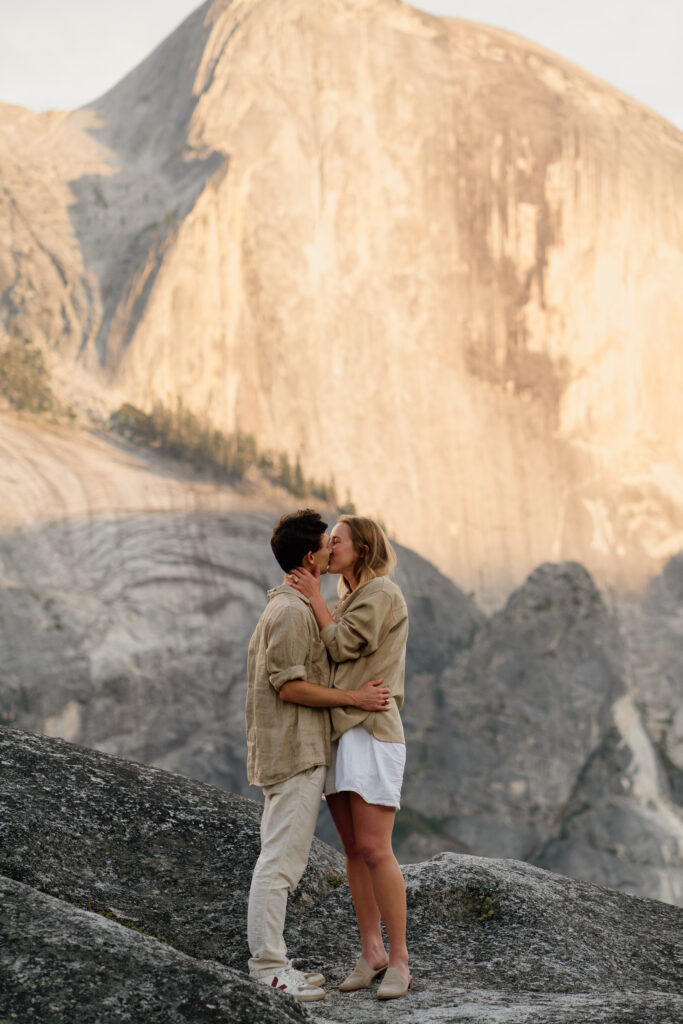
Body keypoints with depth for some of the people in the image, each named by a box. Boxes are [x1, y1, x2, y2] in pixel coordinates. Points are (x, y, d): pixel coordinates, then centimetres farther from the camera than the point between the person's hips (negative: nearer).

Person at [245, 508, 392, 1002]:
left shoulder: (294, 606, 19)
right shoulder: (292, 611, -15)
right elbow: (289, 685, -19)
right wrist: (354, 698, -15)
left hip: (297, 752, 11)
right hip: (295, 752, -11)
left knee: (283, 859, 12)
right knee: (281, 860, -9)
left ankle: (272, 961, 17)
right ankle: (268, 966, -7)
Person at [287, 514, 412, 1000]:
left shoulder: (381, 593, -6)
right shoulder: (349, 601, 21)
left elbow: (342, 647, -12)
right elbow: (329, 655, 12)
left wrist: (314, 596, -5)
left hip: (371, 731, -9)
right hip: (336, 732, 9)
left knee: (374, 850, -12)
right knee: (353, 849, 6)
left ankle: (399, 960, -6)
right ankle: (371, 952, 11)